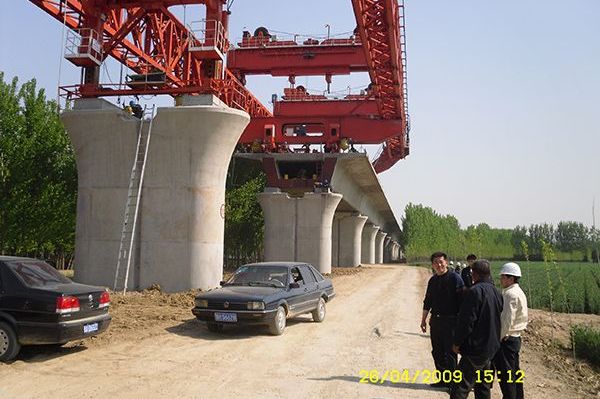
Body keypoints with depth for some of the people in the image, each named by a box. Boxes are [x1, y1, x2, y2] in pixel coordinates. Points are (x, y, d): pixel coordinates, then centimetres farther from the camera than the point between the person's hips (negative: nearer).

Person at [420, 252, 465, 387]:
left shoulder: (454, 278, -8)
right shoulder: (432, 280, 11)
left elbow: (462, 300, -11)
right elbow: (427, 301, 19)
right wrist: (423, 319, 19)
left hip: (450, 321, -7)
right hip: (435, 320, 7)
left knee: (450, 352, -3)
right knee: (437, 352, 11)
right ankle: (443, 379, 23)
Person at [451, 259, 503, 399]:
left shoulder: (475, 291, -18)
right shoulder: (496, 292, 8)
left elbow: (466, 321, -19)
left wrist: (457, 343, -10)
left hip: (475, 348, -9)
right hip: (491, 348, 9)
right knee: (483, 388, 17)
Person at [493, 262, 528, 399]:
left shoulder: (510, 294, -19)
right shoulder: (519, 292, 12)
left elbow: (507, 320, -23)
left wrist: (499, 338, -13)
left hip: (506, 338, -10)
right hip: (516, 337, 10)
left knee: (506, 375, -2)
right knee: (515, 372, 18)